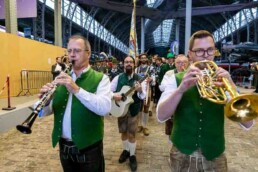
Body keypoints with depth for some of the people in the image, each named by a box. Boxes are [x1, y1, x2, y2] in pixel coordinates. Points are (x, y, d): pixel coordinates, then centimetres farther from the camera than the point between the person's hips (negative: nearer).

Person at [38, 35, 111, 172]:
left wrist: (76, 89, -33)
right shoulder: (63, 78, 6)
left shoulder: (100, 78, -9)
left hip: (89, 148, -4)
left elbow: (105, 108, -25)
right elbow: (46, 111, 5)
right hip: (64, 147, 4)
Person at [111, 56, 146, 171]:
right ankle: (125, 150, 38)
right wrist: (114, 95, -21)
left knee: (132, 134, 5)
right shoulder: (118, 78, -2)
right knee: (123, 132, 15)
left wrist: (140, 90, -34)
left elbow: (143, 96, -12)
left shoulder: (139, 79, -5)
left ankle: (132, 155, 24)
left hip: (133, 110, -2)